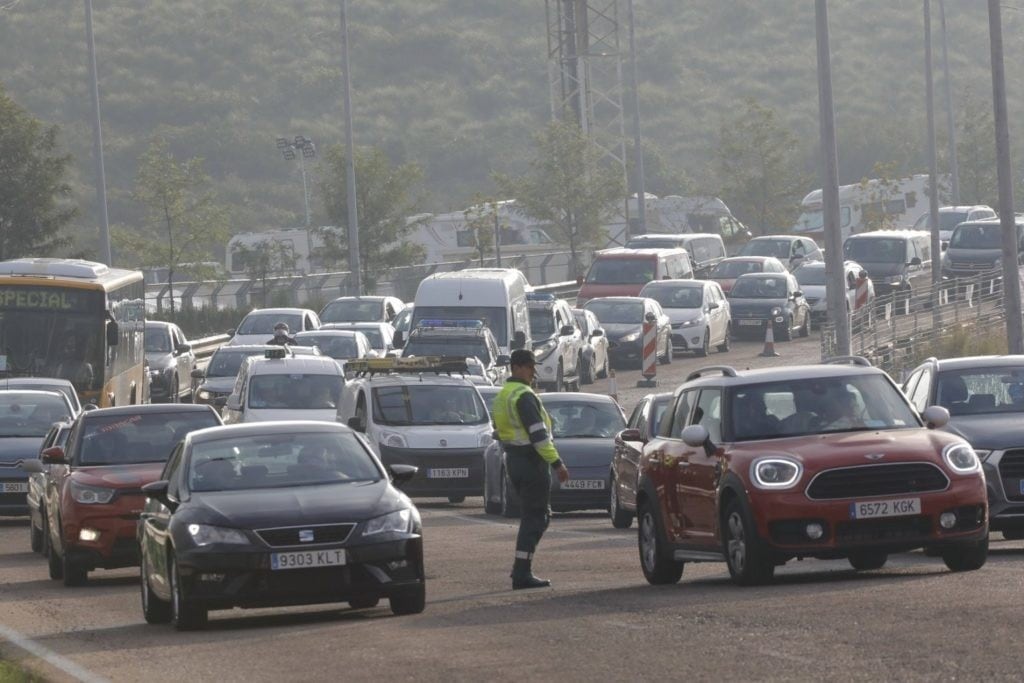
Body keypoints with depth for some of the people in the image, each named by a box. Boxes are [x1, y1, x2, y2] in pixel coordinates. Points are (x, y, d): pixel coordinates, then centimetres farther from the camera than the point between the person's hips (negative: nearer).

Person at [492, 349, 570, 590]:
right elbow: (538, 434, -23)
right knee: (534, 518, -6)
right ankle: (522, 574, -9)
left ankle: (521, 569, 15)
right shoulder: (523, 396, -17)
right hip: (531, 462, -10)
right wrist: (556, 463, -22)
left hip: (513, 460, 10)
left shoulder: (503, 396, 15)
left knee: (536, 516, 18)